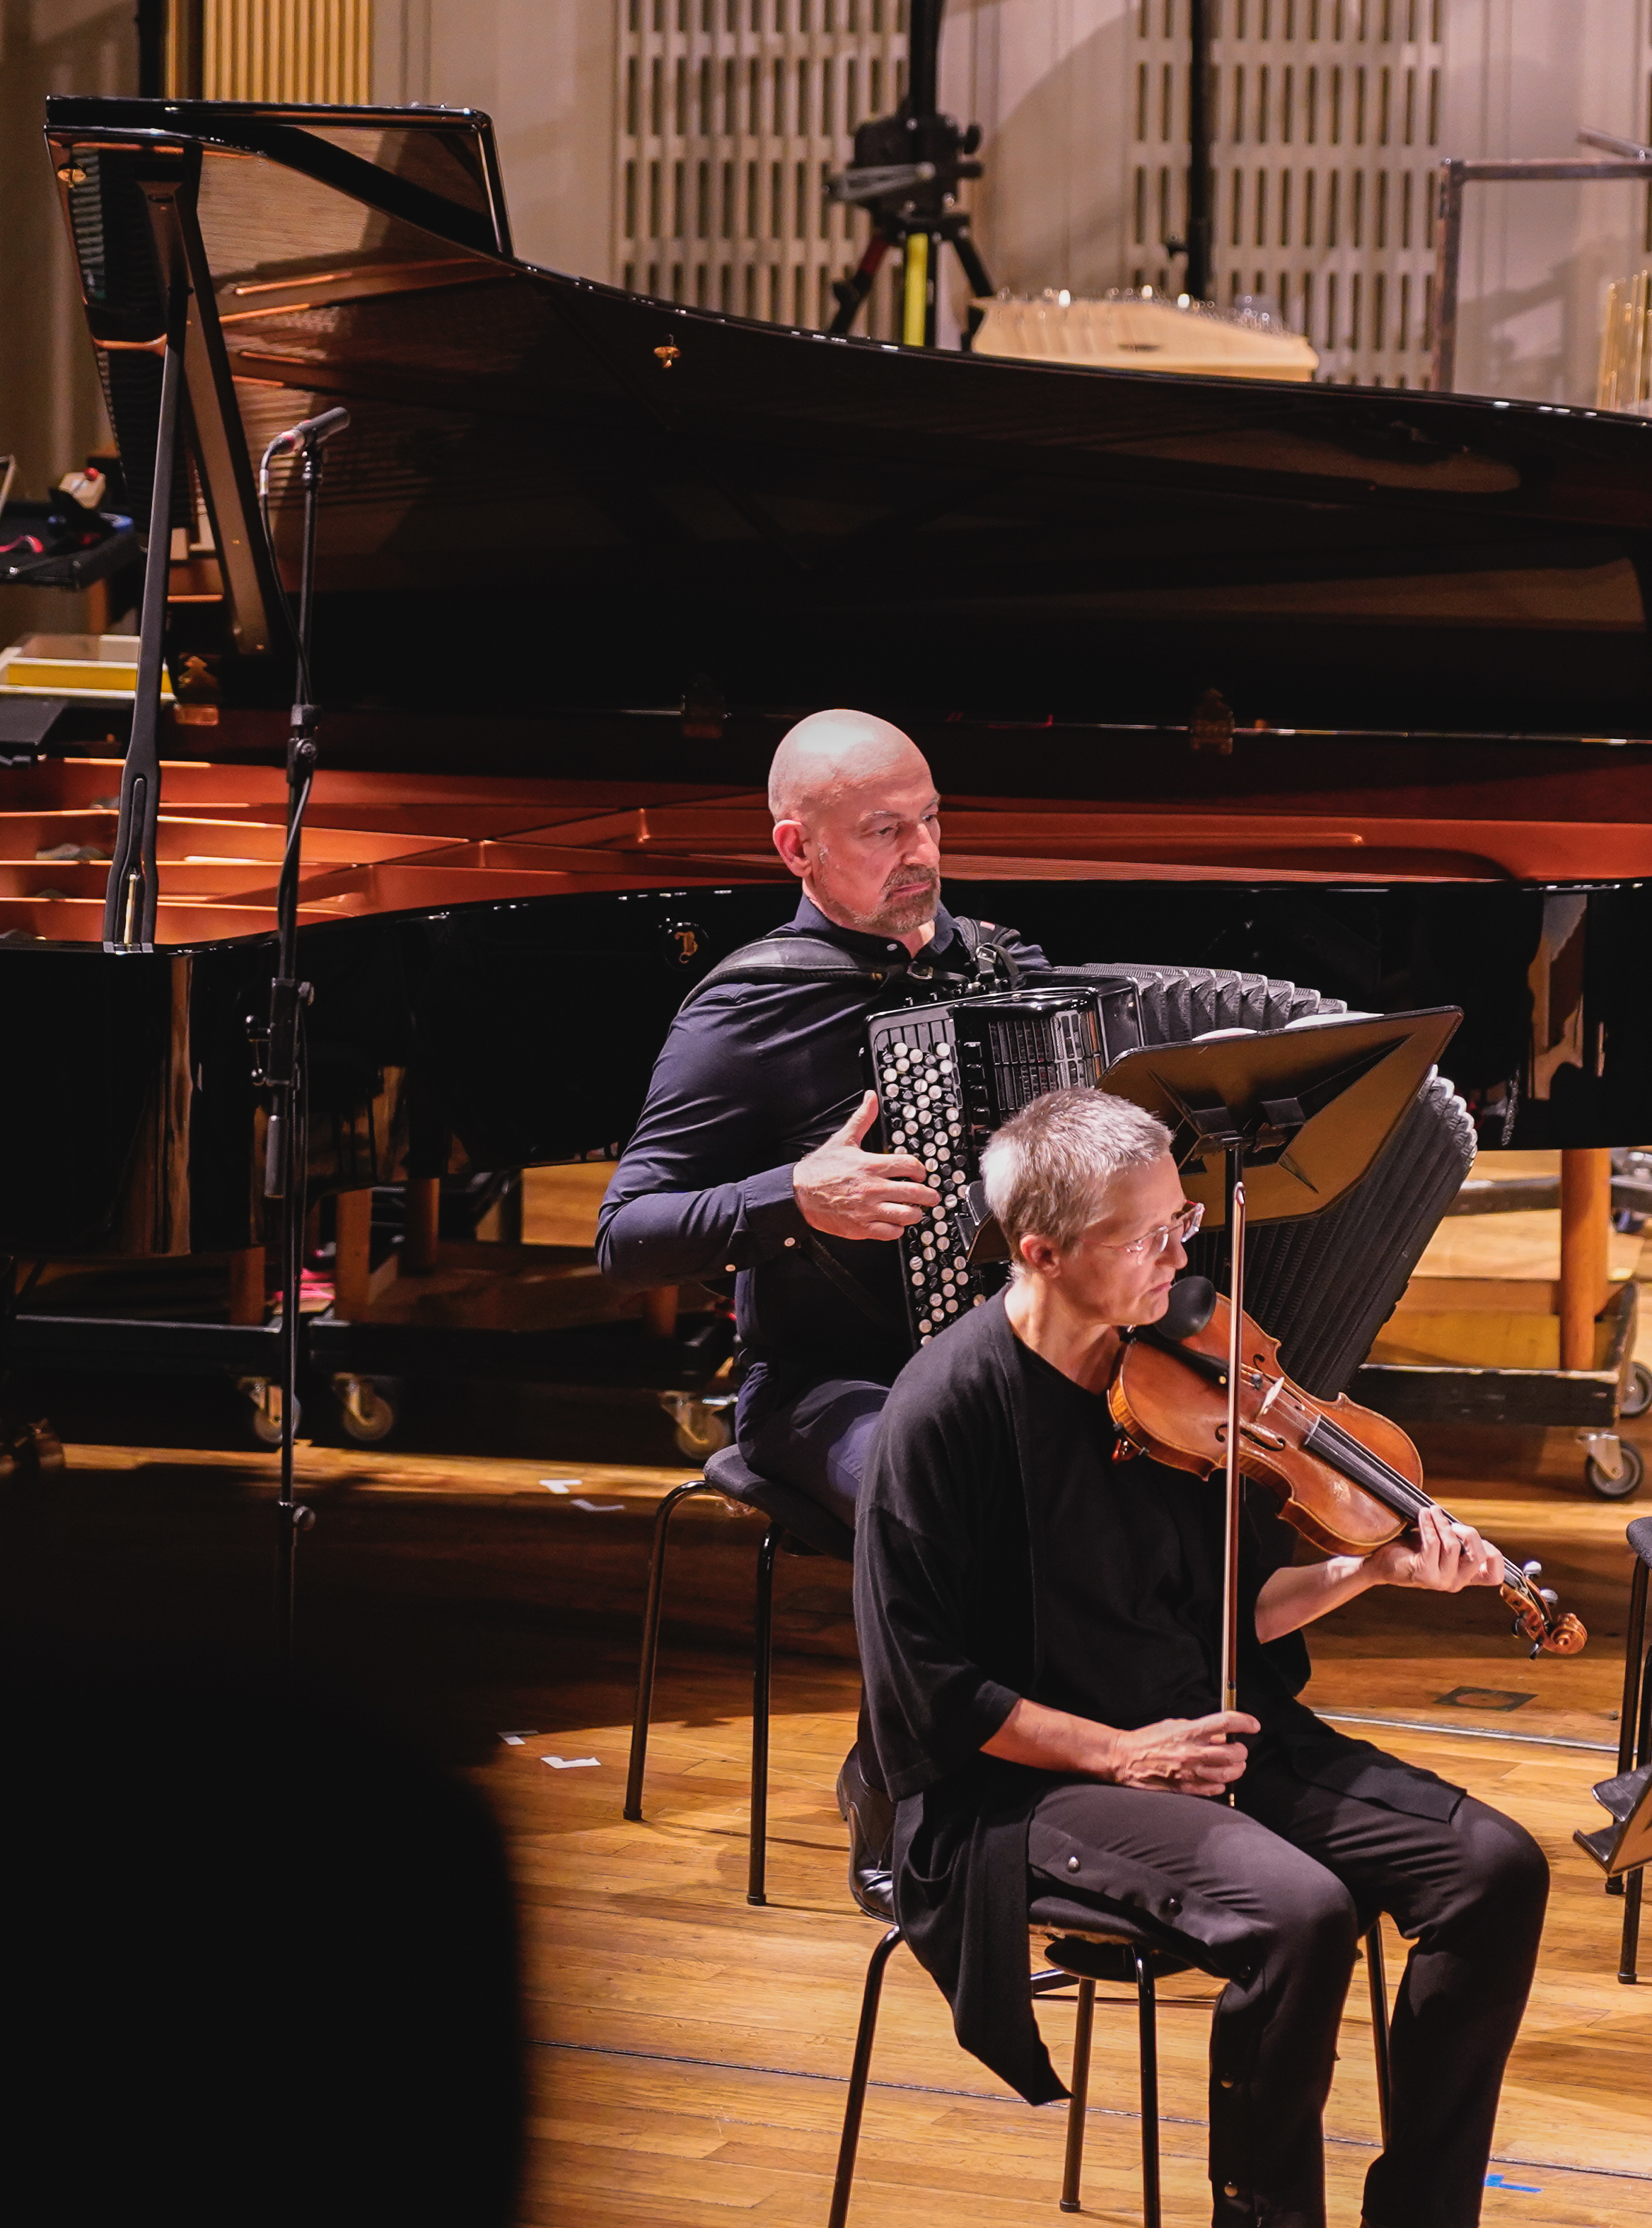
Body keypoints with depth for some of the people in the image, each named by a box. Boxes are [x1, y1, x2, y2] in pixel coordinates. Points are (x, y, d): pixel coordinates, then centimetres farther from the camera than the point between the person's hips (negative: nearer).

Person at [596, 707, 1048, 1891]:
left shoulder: (996, 961, 11)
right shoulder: (752, 1006, -6)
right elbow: (626, 1237, -10)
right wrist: (796, 1198, -24)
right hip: (828, 1384, -5)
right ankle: (893, 1802, -13)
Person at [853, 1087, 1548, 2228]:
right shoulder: (949, 1407, -14)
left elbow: (1225, 1607, 11)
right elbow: (928, 1691, -12)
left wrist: (1370, 1567, -5)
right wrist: (1118, 1754, -17)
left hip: (1215, 1734, 7)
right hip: (1031, 1782, -7)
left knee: (1497, 1868, -10)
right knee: (1303, 1911, -31)